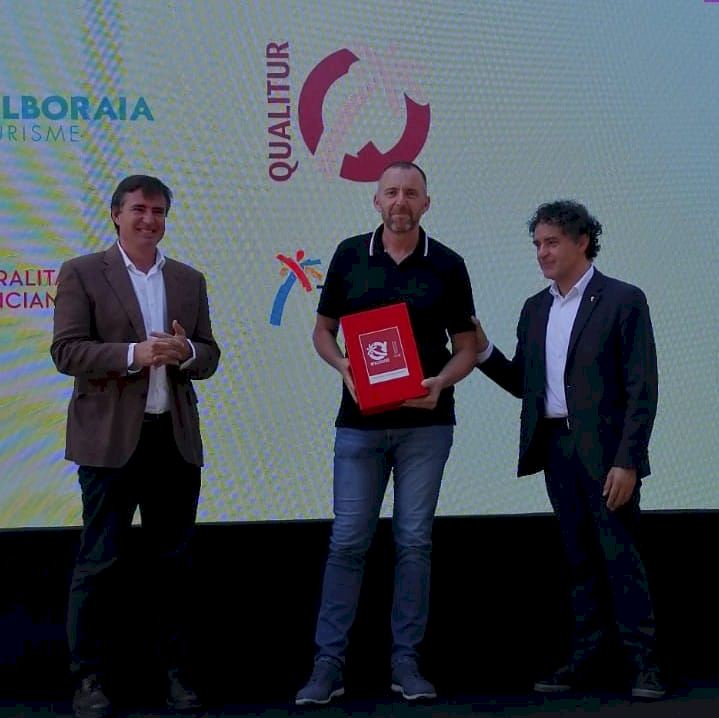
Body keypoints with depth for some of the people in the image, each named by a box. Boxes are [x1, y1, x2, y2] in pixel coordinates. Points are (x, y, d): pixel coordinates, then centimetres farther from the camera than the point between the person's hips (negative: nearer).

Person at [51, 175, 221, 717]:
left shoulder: (189, 280, 14)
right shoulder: (82, 273, 1)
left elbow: (209, 356, 14)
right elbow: (66, 351, -7)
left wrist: (186, 351, -9)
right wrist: (134, 354, -20)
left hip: (176, 437, 4)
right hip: (110, 438, -4)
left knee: (174, 560, 9)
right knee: (99, 562, 0)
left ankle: (176, 672, 18)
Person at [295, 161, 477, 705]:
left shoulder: (447, 265, 1)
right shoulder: (349, 255, 3)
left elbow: (466, 347, 5)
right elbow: (324, 330, 10)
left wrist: (440, 382, -15)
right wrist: (344, 366, -10)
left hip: (425, 422, 0)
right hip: (360, 421, 0)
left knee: (414, 541, 3)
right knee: (348, 541, 0)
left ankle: (406, 661, 12)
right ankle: (329, 663, 6)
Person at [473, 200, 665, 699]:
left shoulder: (623, 301, -5)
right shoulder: (535, 309, 14)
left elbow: (642, 390, -10)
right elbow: (523, 384, 15)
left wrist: (627, 462, -16)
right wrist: (482, 350, -1)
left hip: (605, 451, -6)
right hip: (556, 449, 6)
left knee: (620, 557, -4)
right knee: (580, 560, 11)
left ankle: (645, 664, 3)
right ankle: (585, 659, 16)